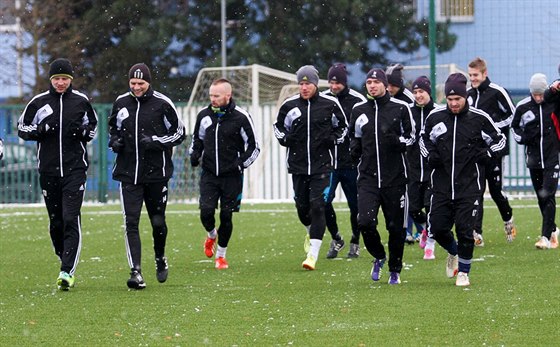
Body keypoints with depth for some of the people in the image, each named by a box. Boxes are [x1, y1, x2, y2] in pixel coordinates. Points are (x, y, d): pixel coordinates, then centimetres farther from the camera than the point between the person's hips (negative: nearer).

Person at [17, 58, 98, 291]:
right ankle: (66, 263, 24)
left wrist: (84, 131, -4)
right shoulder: (39, 102, 4)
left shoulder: (81, 101, 5)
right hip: (48, 170, 2)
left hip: (75, 169, -2)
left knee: (71, 219, -13)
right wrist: (39, 130, -9)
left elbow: (93, 125, 19)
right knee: (56, 222, 7)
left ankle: (67, 272, -19)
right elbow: (22, 128, 11)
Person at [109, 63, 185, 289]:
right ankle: (136, 272, -14)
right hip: (128, 174, 2)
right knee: (130, 223, -10)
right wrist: (114, 141, 1)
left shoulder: (162, 104, -4)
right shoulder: (121, 103, 6)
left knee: (158, 222, 8)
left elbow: (179, 133, 1)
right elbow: (113, 127, 23)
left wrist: (156, 141, -14)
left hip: (156, 173, -2)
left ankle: (160, 259, 37)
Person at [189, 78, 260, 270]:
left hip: (231, 176, -2)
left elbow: (254, 147, -1)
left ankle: (221, 256, 19)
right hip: (209, 174, 2)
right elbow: (197, 139, 21)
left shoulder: (241, 117, -9)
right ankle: (211, 235, 22)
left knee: (226, 216, 2)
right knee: (206, 211, -12)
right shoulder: (204, 115, 3)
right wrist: (194, 155, 2)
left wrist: (241, 164, -13)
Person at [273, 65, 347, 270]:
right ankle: (311, 231, 46)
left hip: (322, 165, -3)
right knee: (302, 207, 10)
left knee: (317, 206, -13)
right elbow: (278, 126, 18)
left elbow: (342, 126, 14)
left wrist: (334, 139, -4)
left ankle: (313, 255, -14)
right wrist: (284, 138, -2)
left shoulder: (330, 104, -1)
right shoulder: (289, 105, 2)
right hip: (298, 165, 3)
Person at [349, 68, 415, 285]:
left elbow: (411, 136, 6)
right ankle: (379, 257, 13)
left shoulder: (400, 108, 0)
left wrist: (397, 141, -15)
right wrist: (355, 148, 3)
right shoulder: (359, 110, 8)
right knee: (365, 222, -15)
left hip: (395, 177, -1)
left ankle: (395, 270, 22)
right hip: (368, 177, 2)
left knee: (396, 227, 4)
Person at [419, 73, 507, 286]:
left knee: (464, 229, -7)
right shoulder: (435, 117, 2)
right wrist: (430, 155, 2)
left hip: (469, 185, -3)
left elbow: (499, 140, 9)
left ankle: (463, 272, 11)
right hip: (442, 183, 3)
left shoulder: (479, 118, -4)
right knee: (437, 228, 0)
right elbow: (424, 139, 21)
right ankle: (453, 252, 33)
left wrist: (486, 154, -8)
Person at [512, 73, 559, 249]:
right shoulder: (523, 107, 2)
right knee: (541, 198, 10)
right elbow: (515, 126, 15)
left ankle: (546, 236, -12)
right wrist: (521, 138, -5)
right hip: (534, 158, 3)